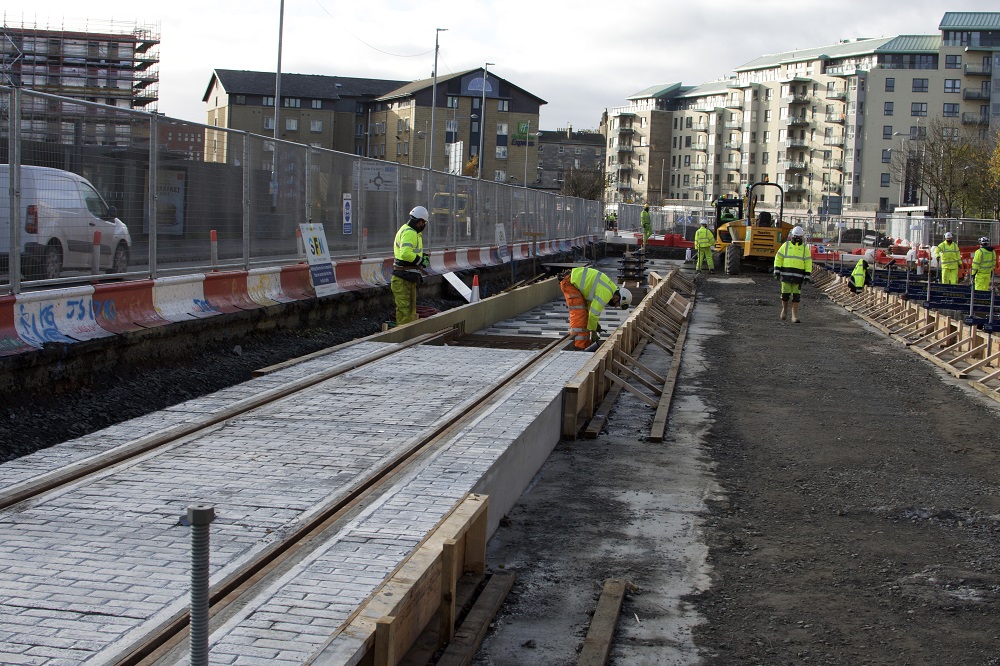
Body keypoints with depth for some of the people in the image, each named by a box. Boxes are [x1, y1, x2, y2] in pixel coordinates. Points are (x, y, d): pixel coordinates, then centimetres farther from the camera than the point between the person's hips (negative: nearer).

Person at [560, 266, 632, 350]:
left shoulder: (611, 288, 10)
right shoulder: (605, 294, -22)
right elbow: (594, 313, -19)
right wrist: (593, 331, -5)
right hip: (569, 281, -10)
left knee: (585, 311, 11)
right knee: (578, 312, -15)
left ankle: (585, 343, 14)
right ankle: (579, 346, -18)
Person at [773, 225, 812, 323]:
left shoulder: (805, 247, 4)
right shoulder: (786, 245, 4)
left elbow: (808, 262, 3)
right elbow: (778, 258, 5)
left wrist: (807, 276, -3)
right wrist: (777, 271, -4)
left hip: (798, 276, 0)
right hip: (786, 274, 0)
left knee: (796, 296, -3)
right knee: (785, 294, -1)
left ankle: (795, 316, -1)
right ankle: (784, 309, 28)